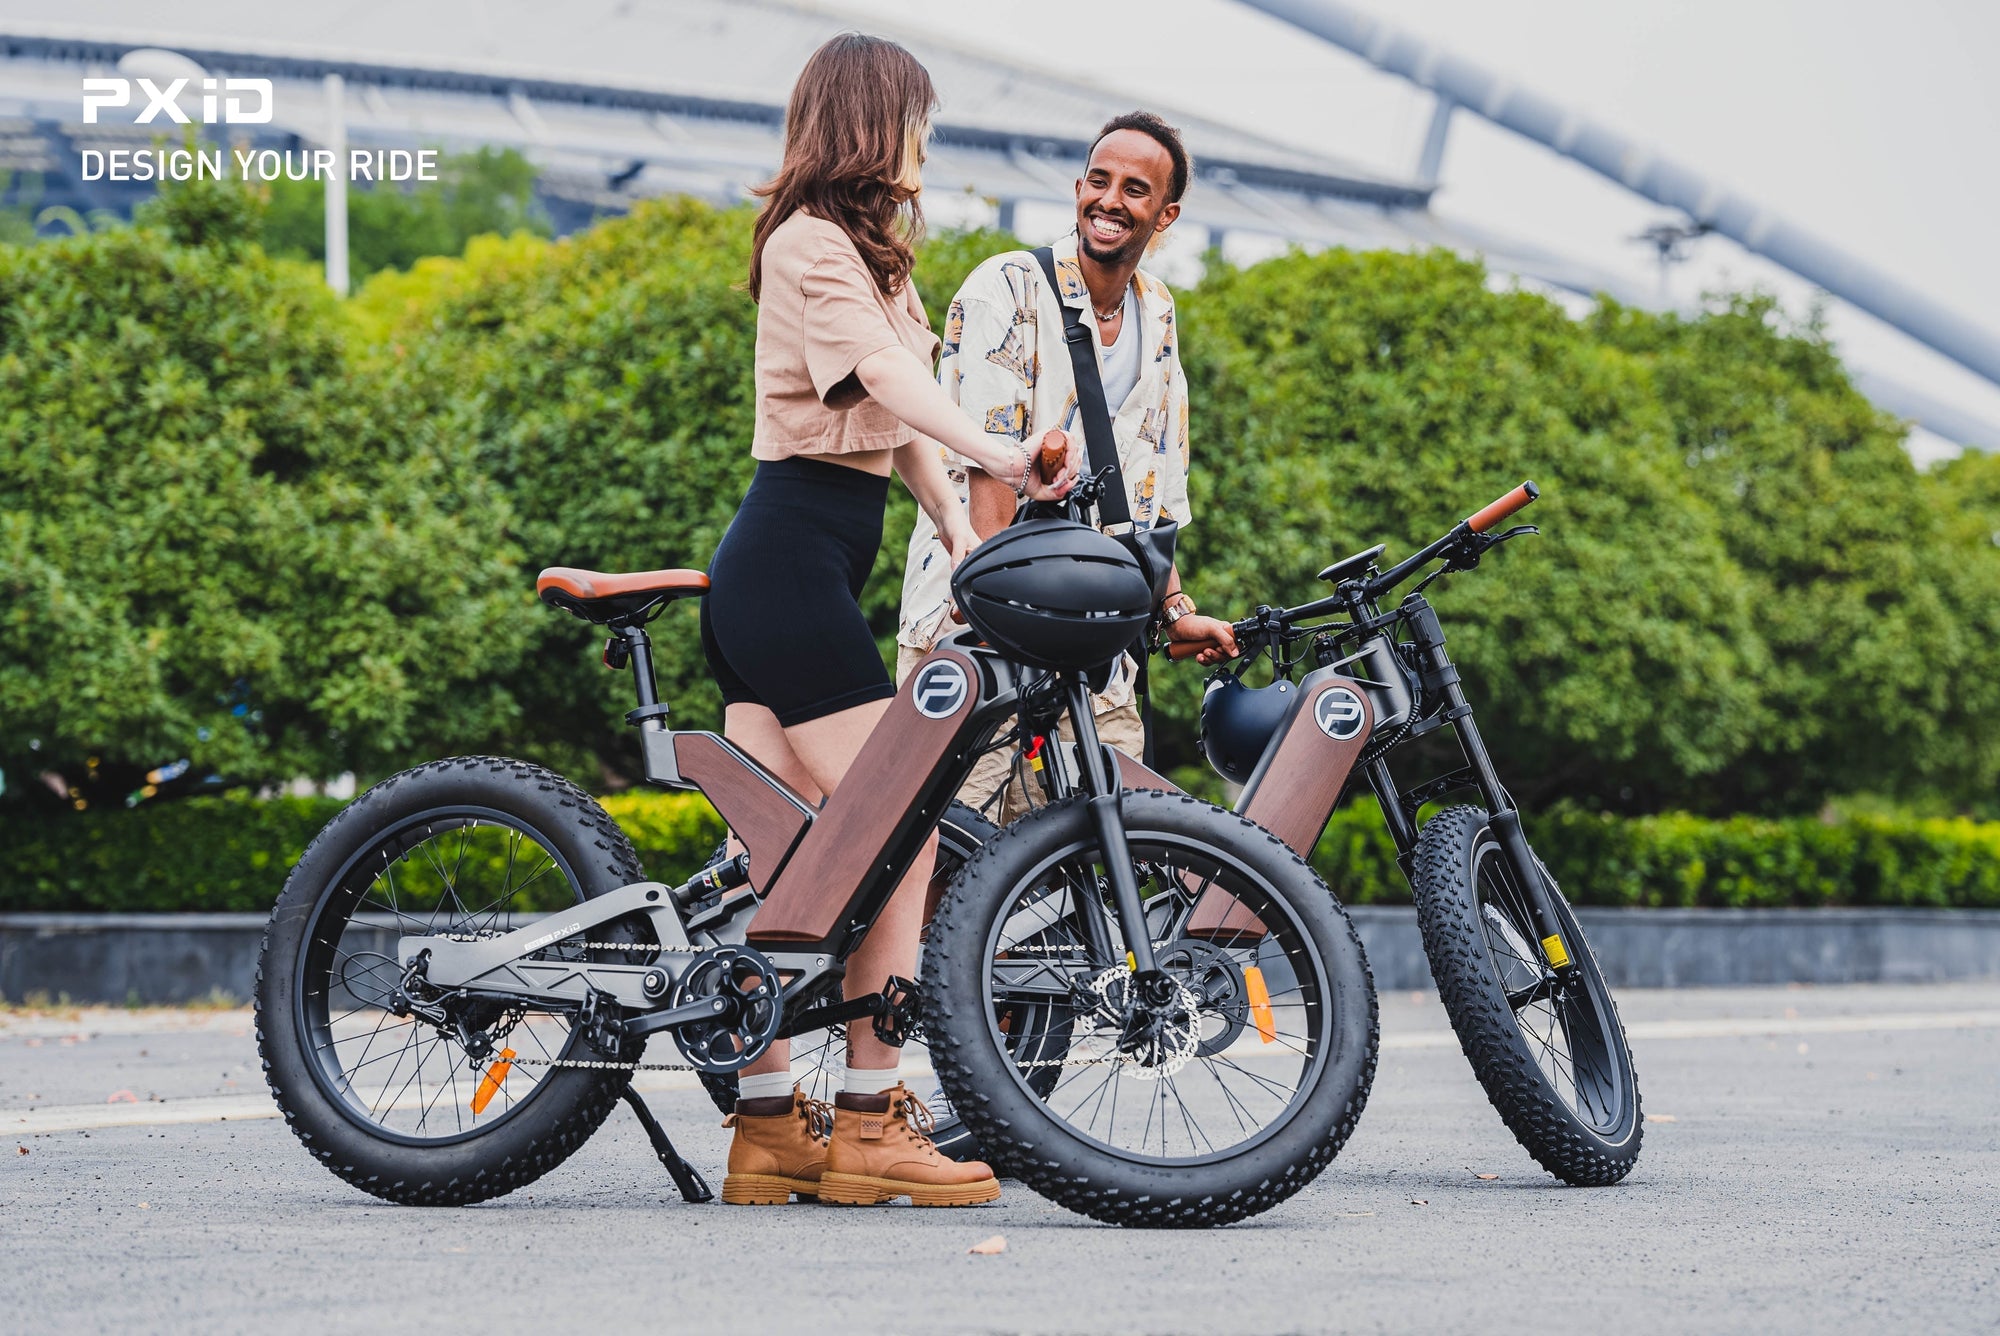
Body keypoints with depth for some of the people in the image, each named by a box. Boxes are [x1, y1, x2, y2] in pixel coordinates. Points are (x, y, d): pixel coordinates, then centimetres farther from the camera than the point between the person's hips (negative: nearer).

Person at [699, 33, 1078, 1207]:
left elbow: (900, 412, 13)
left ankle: (769, 1125, 9)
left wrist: (959, 525, -1)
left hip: (778, 572, 10)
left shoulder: (866, 251, 22)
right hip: (794, 564, -10)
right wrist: (994, 453, -39)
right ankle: (869, 1119, -9)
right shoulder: (812, 243, -9)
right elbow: (888, 376, -25)